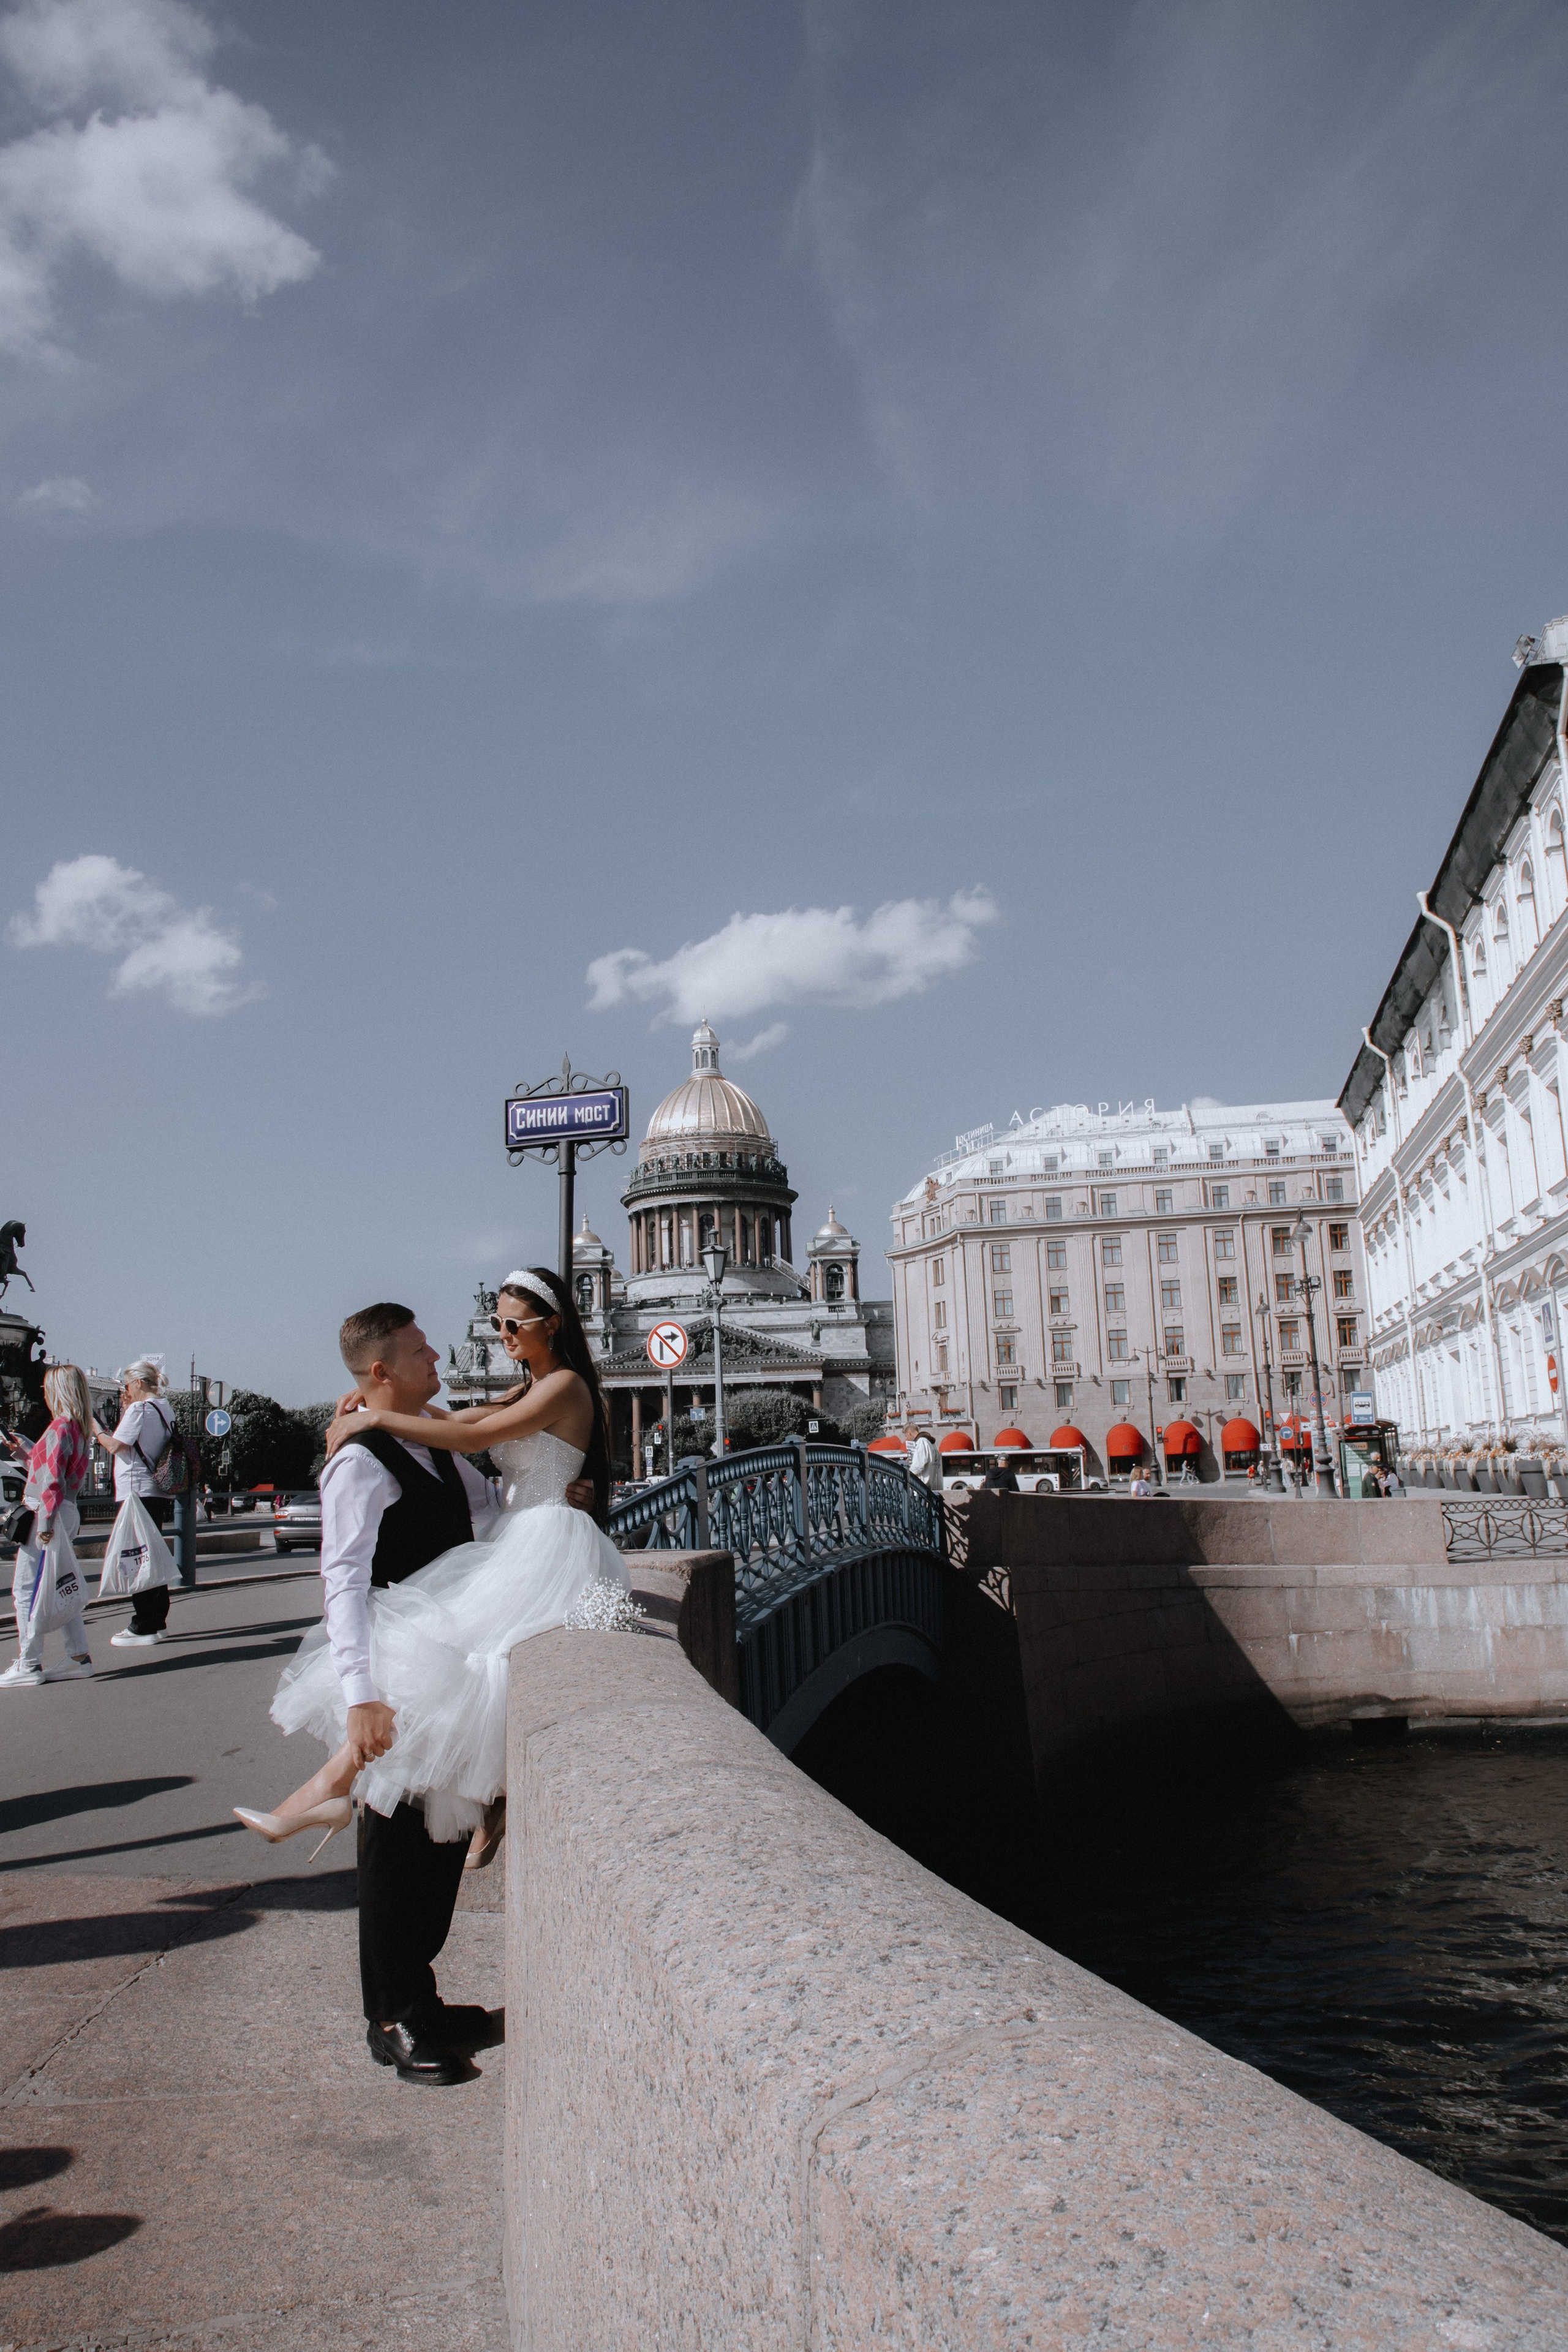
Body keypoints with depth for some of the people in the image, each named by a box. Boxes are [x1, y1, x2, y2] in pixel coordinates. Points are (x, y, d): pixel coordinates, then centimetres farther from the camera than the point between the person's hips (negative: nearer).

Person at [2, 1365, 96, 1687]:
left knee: (26, 1590, -2)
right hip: (68, 1514, 9)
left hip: (47, 1515, -9)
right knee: (61, 1588, 14)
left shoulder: (60, 1427, -16)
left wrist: (44, 1523, -20)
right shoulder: (81, 1428, 10)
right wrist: (26, 1452, 23)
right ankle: (78, 1657, 15)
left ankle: (29, 1664, 0)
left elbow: (52, 1481, -19)